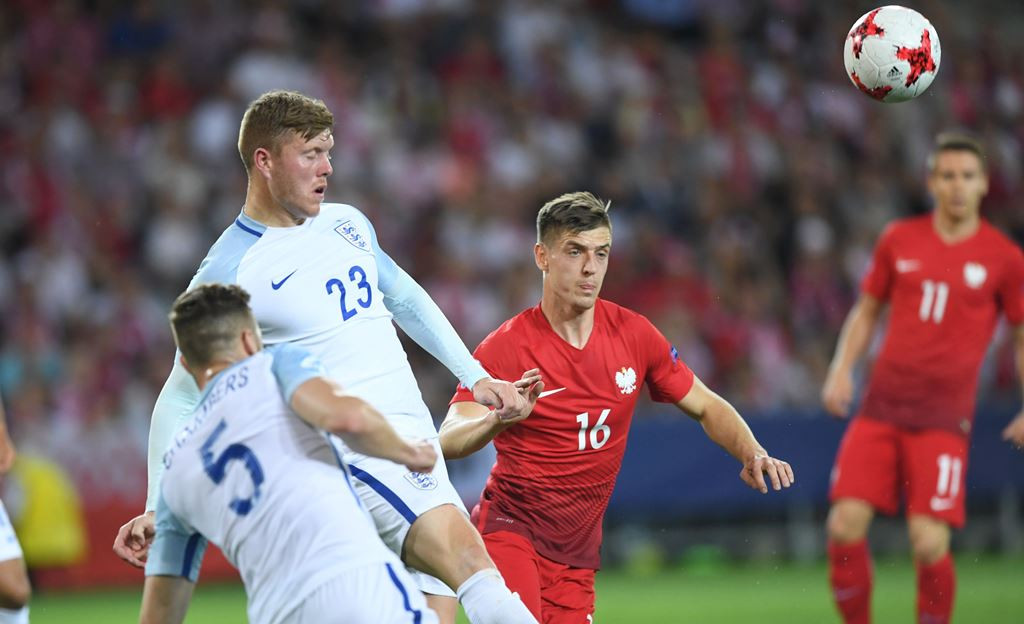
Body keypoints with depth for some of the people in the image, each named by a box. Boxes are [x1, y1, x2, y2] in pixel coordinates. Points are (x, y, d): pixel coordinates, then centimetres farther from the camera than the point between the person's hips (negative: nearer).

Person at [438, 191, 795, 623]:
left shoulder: (634, 335, 0)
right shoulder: (505, 347, -12)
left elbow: (707, 407, 11)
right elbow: (449, 441, -22)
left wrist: (753, 455, -9)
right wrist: (500, 418, -44)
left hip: (577, 550, 5)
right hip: (510, 526, -5)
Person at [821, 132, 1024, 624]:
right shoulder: (898, 240, 8)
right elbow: (867, 311, 18)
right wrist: (841, 370, 4)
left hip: (944, 417, -3)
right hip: (881, 408, 3)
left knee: (929, 543, -14)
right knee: (845, 525, -9)